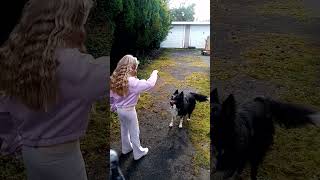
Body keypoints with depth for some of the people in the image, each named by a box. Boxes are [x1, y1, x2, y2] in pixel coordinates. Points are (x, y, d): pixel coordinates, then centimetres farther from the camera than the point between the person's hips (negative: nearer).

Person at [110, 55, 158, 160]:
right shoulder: (132, 82, -29)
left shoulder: (114, 79, -6)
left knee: (124, 129, 27)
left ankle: (126, 148, 47)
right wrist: (154, 73, -14)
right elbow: (150, 84, -31)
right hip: (129, 110, -7)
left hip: (119, 109, 7)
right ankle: (138, 153, 32)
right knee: (134, 132, 13)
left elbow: (111, 95, 3)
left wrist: (113, 106, 19)